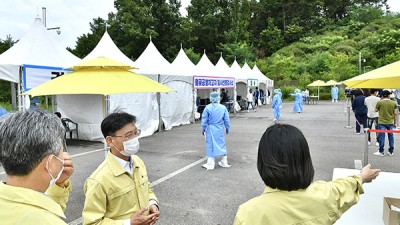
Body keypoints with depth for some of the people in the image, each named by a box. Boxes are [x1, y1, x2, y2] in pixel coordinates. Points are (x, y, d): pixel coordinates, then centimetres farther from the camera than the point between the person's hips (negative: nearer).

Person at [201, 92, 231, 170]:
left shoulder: (208, 108, -10)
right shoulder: (223, 108, -1)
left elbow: (204, 120, -4)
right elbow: (226, 120, 6)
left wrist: (203, 129, 7)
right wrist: (227, 128, 19)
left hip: (211, 129, -3)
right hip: (220, 130, 3)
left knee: (211, 146, 5)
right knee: (221, 144, 15)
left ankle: (210, 164, 10)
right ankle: (224, 162, 26)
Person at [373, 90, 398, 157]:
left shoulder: (379, 102, -9)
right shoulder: (394, 103, 0)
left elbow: (376, 110, 8)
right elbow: (395, 114, 2)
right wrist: (395, 123, 12)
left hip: (381, 122, -3)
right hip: (390, 123, 3)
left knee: (381, 137, 2)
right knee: (391, 137, 12)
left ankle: (381, 152, 5)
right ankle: (391, 152, 19)